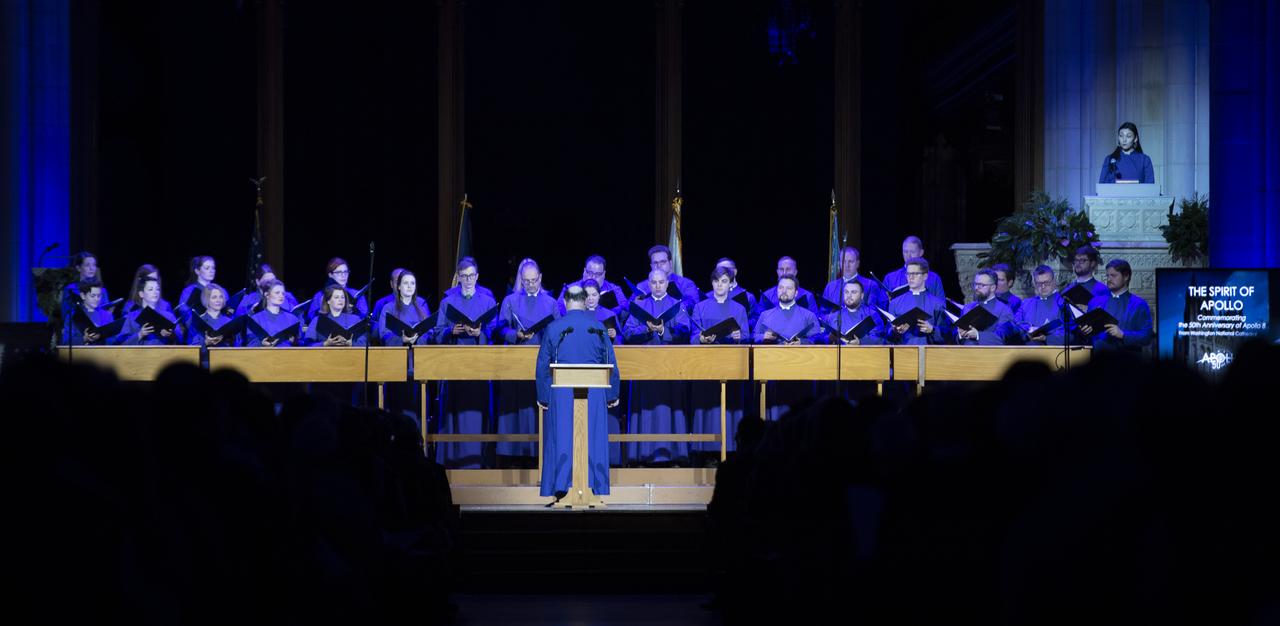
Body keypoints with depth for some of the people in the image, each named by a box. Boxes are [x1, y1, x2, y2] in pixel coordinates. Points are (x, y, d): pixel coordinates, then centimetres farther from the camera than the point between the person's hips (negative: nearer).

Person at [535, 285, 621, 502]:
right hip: (594, 394, 1)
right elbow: (611, 363, 2)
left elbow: (543, 365, -1)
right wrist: (613, 395, 10)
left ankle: (560, 486, -1)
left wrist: (542, 396, 6)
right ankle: (596, 486, 7)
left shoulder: (553, 328, -3)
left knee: (561, 437, 4)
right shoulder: (598, 327, -1)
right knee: (593, 438, 6)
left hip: (561, 393, -1)